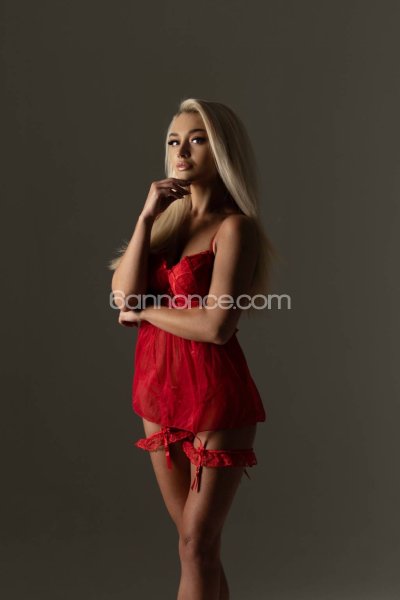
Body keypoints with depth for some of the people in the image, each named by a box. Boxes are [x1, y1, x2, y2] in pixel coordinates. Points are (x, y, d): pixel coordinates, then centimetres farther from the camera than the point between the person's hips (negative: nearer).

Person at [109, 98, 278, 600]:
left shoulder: (235, 226, -11)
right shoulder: (167, 217, 9)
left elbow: (216, 325, -22)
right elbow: (123, 295, -4)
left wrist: (143, 312, -7)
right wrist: (146, 216, -11)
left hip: (215, 397, -7)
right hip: (159, 391, 7)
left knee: (197, 545, 2)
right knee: (194, 538, 16)